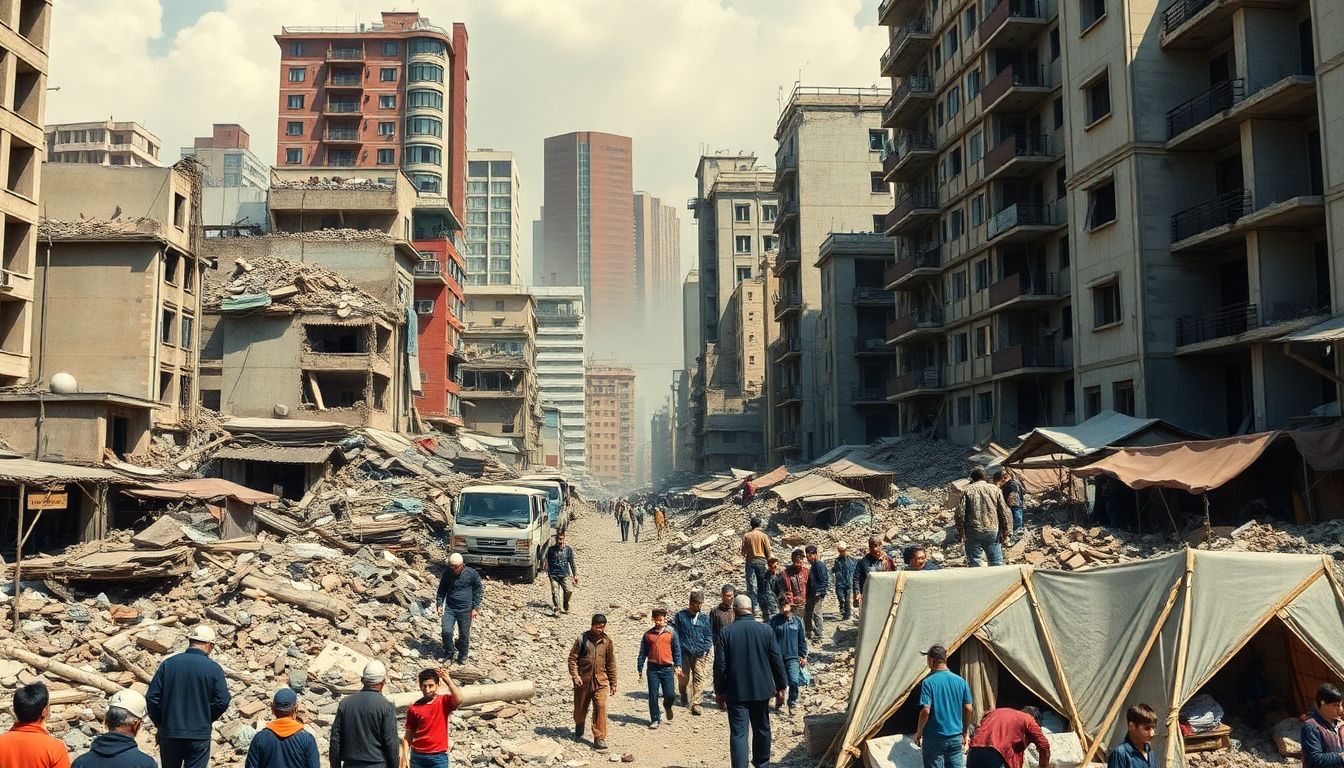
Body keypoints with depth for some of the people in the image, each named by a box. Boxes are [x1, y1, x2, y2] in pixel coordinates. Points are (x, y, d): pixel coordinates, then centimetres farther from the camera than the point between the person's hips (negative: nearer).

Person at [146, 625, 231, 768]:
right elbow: (222, 702, -10)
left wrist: (159, 722, 12)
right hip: (199, 736, -2)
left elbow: (152, 697, -2)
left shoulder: (168, 663, -2)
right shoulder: (214, 669, -8)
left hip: (169, 733, 3)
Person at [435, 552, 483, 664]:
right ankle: (449, 653, 14)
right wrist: (439, 605, 4)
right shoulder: (447, 573, -2)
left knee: (464, 634, 5)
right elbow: (442, 590, 12)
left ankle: (463, 656, 28)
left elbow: (478, 591, 0)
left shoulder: (472, 574, -11)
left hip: (465, 610, -2)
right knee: (446, 631, -10)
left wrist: (475, 608, -3)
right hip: (450, 608, 2)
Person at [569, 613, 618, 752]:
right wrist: (575, 675, -13)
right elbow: (572, 658, -2)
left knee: (600, 708, -12)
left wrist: (613, 684, 11)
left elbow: (611, 664, 10)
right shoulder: (582, 639, -3)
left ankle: (600, 739, -7)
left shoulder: (607, 642, 4)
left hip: (600, 681, 1)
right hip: (583, 680, 0)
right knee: (580, 708, 13)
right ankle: (578, 731, 41)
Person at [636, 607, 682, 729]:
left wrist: (678, 666, -3)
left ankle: (667, 706, 29)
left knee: (670, 695, -4)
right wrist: (640, 669, 8)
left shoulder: (671, 632, 2)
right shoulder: (648, 634, 4)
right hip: (653, 668, 1)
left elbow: (677, 650, 6)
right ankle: (655, 719, 15)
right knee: (653, 696, 1)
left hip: (667, 668, -1)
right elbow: (643, 653, 9)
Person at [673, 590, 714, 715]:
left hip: (700, 654, 1)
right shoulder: (680, 615, 2)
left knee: (700, 678, -8)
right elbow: (675, 634, 3)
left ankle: (696, 703, -3)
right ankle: (685, 699, 27)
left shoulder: (705, 617, 8)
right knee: (683, 678, 3)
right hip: (684, 653, -1)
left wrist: (705, 648, -2)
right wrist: (683, 647, -6)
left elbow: (709, 635, 12)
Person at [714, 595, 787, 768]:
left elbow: (719, 665, -6)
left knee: (738, 732, -1)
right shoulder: (765, 630, -4)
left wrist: (719, 691, 5)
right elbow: (777, 661, -2)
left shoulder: (725, 632, -8)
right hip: (761, 690, 2)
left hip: (736, 692, -2)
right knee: (762, 728, 20)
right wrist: (780, 687, 8)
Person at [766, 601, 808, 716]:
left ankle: (791, 705, 4)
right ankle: (778, 701, 33)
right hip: (778, 658, 0)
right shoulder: (774, 621, -3)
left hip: (793, 657, 0)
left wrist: (803, 656, 10)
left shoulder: (797, 621, 3)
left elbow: (802, 640, 11)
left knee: (794, 681, -12)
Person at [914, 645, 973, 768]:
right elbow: (968, 709, 5)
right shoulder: (960, 681, 2)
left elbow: (925, 711, -18)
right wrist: (964, 733, 16)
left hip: (934, 739, -4)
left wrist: (918, 732, -4)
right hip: (956, 737, 4)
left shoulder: (929, 682, -13)